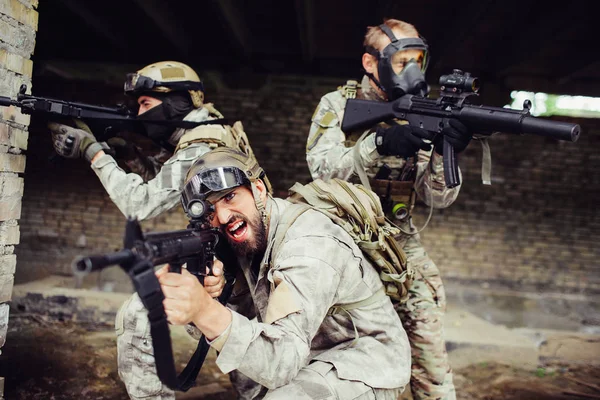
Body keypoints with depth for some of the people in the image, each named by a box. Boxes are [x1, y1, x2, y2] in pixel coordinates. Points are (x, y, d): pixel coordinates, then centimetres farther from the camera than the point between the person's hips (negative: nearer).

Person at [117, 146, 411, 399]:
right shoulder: (245, 238, -3)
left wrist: (207, 312, -49)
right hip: (305, 350, 8)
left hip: (366, 363, -7)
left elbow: (283, 361, -35)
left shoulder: (309, 243, -27)